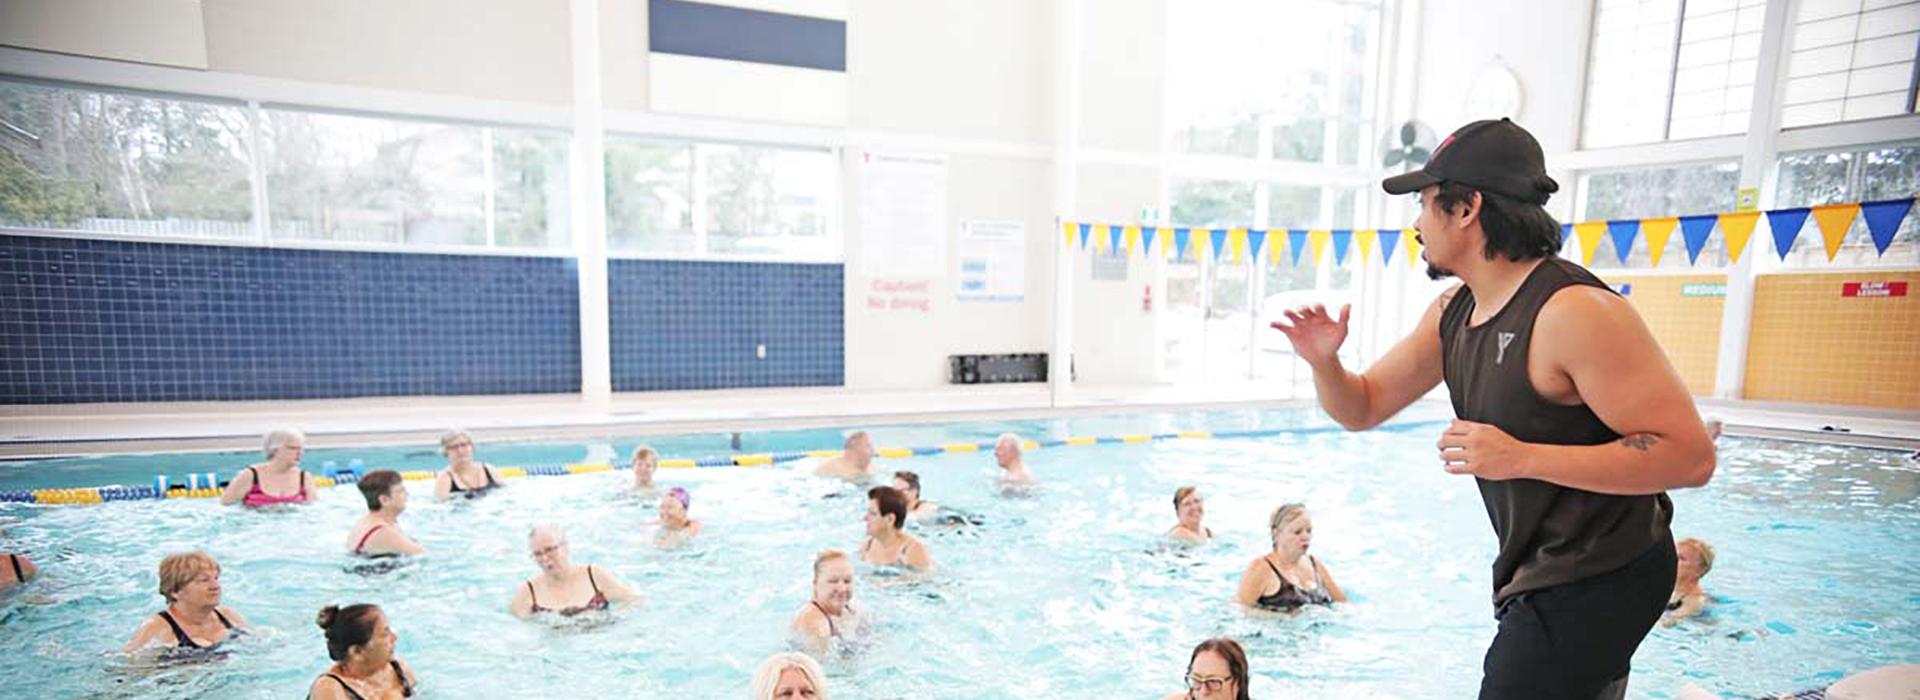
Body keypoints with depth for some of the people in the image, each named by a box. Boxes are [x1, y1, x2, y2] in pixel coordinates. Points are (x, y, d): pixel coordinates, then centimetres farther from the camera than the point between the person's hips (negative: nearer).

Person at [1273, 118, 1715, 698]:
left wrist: (1521, 457, -30)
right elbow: (1361, 409, 6)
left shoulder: (1575, 311, -23)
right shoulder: (1452, 312, 3)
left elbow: (1691, 456, -24)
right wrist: (1323, 362, -14)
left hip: (1599, 580, -8)